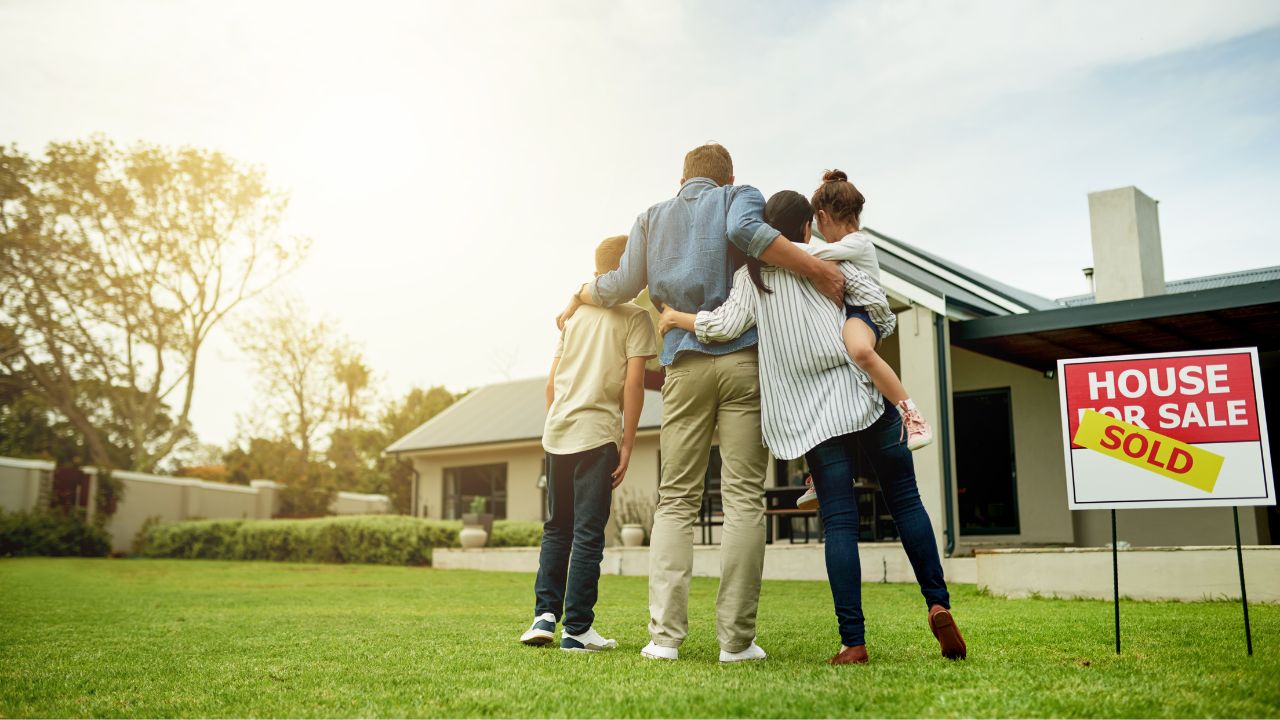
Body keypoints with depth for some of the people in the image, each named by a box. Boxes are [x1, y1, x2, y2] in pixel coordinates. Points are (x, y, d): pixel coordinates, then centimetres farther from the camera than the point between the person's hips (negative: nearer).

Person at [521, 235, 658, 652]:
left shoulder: (574, 314, 16)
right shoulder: (635, 316, -1)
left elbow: (551, 382, 15)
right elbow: (633, 383, -9)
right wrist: (627, 445, -6)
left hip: (557, 433, 5)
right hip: (596, 433, -5)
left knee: (556, 528, 16)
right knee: (588, 533, -1)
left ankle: (545, 614, 10)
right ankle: (577, 629, 2)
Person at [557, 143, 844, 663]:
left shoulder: (652, 218, 21)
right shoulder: (740, 196, 12)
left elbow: (622, 287, 16)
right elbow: (744, 231, -12)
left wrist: (579, 296, 34)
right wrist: (815, 268, -14)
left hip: (685, 364, 3)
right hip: (743, 356, -2)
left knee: (675, 500, 5)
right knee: (743, 499, -2)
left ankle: (664, 634, -3)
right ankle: (736, 639, -3)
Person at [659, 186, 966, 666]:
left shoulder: (751, 275, 6)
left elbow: (728, 325, -8)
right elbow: (876, 302, -1)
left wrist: (677, 318, 8)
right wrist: (880, 331, 20)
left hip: (813, 415, 0)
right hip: (863, 395, 0)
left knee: (839, 521, 0)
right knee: (905, 501, 12)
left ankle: (853, 641, -4)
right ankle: (937, 603, 2)